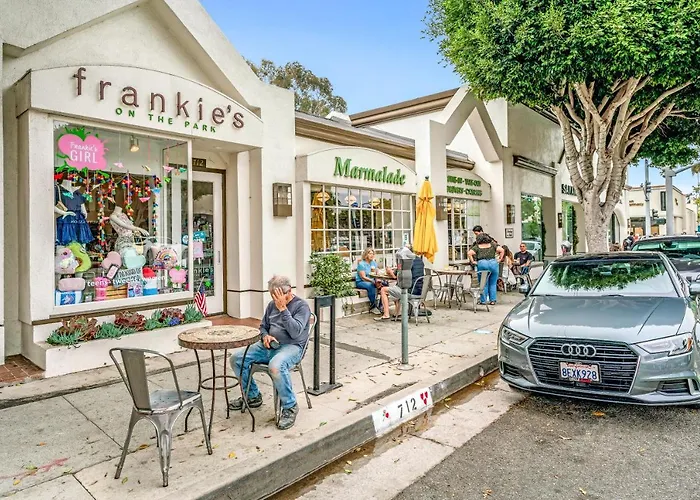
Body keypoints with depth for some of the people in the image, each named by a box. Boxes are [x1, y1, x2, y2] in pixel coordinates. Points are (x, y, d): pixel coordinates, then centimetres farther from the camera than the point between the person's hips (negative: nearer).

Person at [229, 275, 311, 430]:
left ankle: (290, 407, -18)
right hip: (269, 346, 8)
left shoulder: (302, 306, -8)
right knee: (236, 358, -4)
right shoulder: (272, 305, 13)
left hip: (292, 347, -7)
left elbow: (295, 332, -21)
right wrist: (265, 336, 1)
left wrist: (283, 309, -22)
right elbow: (263, 326, 24)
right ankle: (253, 396, 15)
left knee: (275, 366, -39)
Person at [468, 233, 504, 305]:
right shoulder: (492, 245, 15)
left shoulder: (477, 247, 9)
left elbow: (469, 253, -4)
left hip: (482, 264, -1)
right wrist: (499, 259, 11)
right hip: (493, 263, 1)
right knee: (493, 283, 11)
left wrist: (473, 262, 2)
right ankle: (492, 300, 13)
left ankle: (483, 301, 11)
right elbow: (501, 250, 6)